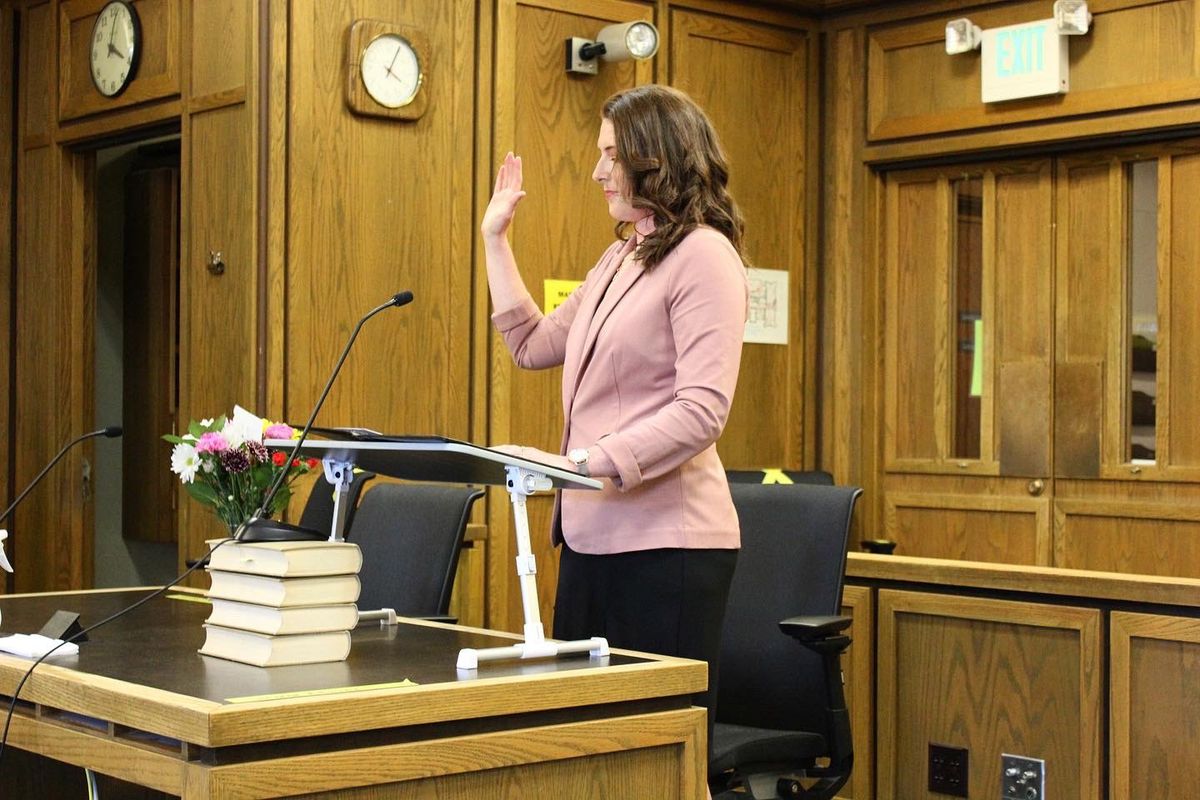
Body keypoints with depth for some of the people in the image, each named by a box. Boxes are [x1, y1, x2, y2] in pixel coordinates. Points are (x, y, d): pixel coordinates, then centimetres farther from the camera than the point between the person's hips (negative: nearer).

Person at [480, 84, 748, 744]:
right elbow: (534, 345, 25)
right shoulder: (621, 256, 19)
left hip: (664, 541, -8)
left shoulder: (703, 255, -9)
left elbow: (702, 411, -19)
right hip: (593, 534, 9)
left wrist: (583, 462, -25)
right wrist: (495, 238, 25)